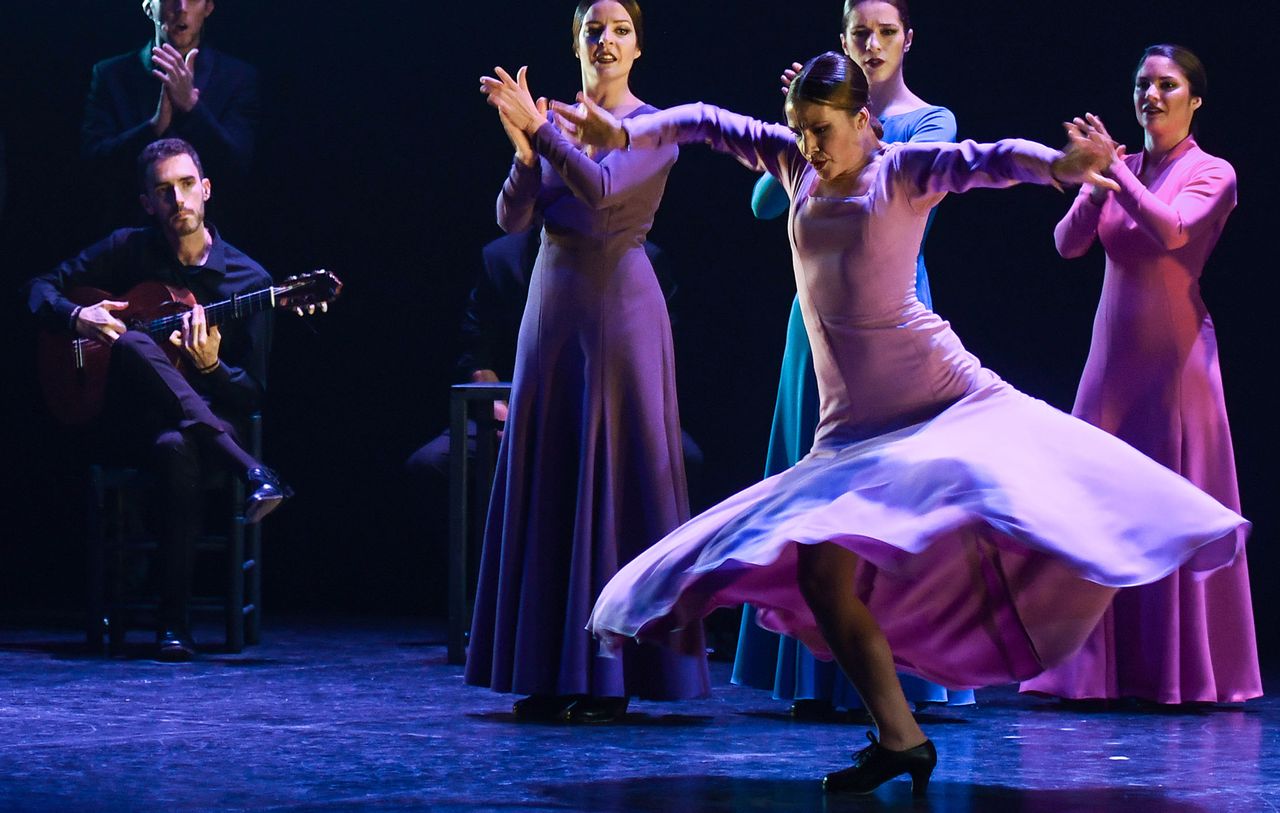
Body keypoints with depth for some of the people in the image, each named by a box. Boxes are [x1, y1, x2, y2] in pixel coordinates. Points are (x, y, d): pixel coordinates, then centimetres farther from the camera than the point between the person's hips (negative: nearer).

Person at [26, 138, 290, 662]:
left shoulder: (249, 280, 0)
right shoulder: (130, 250, 5)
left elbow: (253, 394, 0)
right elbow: (40, 289, 10)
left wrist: (211, 367, -22)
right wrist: (77, 317, -12)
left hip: (209, 415, -1)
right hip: (131, 419, 1)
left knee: (177, 448, -41)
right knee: (132, 344, -34)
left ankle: (174, 620, -33)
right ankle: (248, 471, -42)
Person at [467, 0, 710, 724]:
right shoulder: (550, 123, 11)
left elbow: (602, 188, -19)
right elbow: (512, 218, 1)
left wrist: (539, 131, -24)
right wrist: (524, 150, -16)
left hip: (620, 307, -5)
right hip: (551, 306, 5)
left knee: (616, 478, -5)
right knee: (547, 481, 4)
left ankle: (612, 677, -2)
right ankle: (553, 671, 10)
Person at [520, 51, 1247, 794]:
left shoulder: (903, 172, -7)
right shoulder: (797, 164, 9)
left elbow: (985, 161, -25)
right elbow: (708, 123, 21)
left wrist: (1058, 166, -44)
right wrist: (623, 134, 12)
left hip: (940, 394, -5)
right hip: (853, 422, 5)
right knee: (820, 571, -5)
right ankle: (900, 740, -1)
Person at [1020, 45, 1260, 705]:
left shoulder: (1212, 174, -1)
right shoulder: (1120, 172, 11)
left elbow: (1171, 231, -20)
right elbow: (1068, 243, 0)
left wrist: (1116, 168, -16)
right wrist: (1096, 182, -14)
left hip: (1174, 360, -5)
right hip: (1112, 356, 5)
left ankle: (1183, 672, 3)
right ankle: (1102, 668, 7)